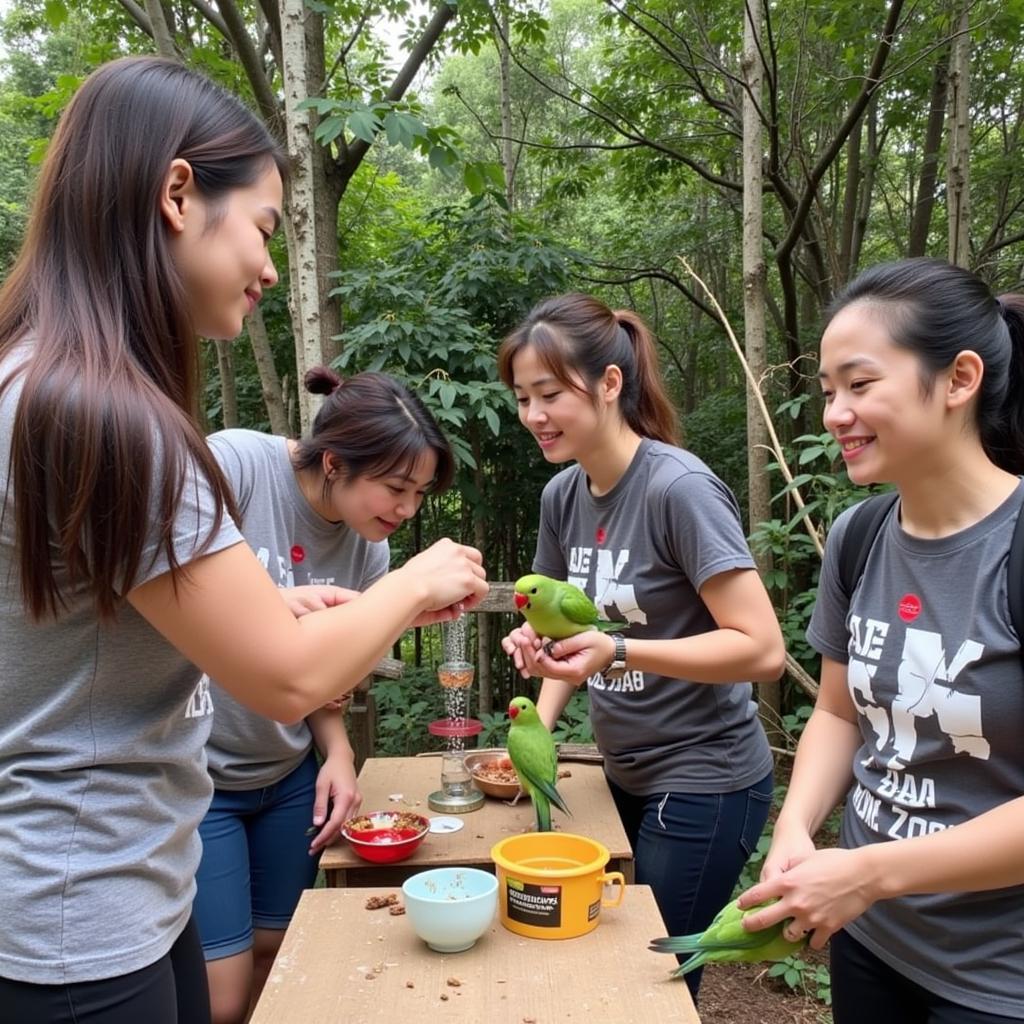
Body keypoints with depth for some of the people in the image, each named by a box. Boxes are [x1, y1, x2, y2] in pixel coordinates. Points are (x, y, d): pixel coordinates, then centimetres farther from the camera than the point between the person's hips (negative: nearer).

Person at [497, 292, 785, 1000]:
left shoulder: (679, 487, -22)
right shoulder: (563, 494, -1)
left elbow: (762, 649, -23)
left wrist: (617, 652, -32)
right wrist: (539, 724, -5)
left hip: (705, 783, -6)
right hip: (628, 776, 7)